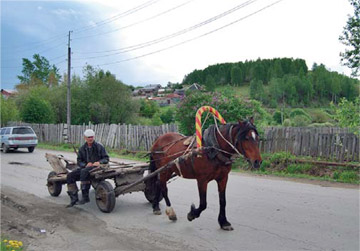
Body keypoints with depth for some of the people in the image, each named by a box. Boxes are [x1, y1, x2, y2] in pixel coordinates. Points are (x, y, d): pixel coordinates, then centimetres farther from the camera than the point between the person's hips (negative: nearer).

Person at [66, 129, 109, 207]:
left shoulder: (99, 146, 2)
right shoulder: (82, 148, 12)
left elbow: (106, 158, 1)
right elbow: (79, 161, 10)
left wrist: (99, 162, -19)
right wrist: (85, 165, -12)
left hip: (96, 167, -5)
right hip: (85, 167, 5)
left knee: (84, 172, -36)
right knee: (70, 176, -15)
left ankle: (85, 197, -30)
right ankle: (74, 199, -10)